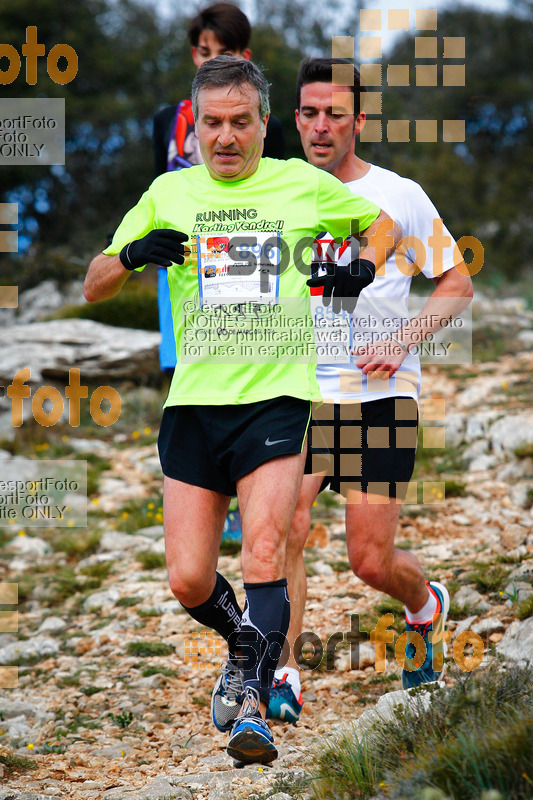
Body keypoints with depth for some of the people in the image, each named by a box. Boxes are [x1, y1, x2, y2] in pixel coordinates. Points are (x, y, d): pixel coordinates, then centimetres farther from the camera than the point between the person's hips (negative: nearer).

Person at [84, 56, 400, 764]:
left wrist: (363, 267, 1)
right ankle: (246, 644, 30)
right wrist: (132, 255, -10)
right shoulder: (169, 193, 9)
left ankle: (252, 698, -20)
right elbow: (93, 288, 12)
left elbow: (382, 222, 23)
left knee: (264, 551, -22)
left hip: (278, 395, -2)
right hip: (194, 400, 2)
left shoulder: (303, 184, 6)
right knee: (188, 582, 0)